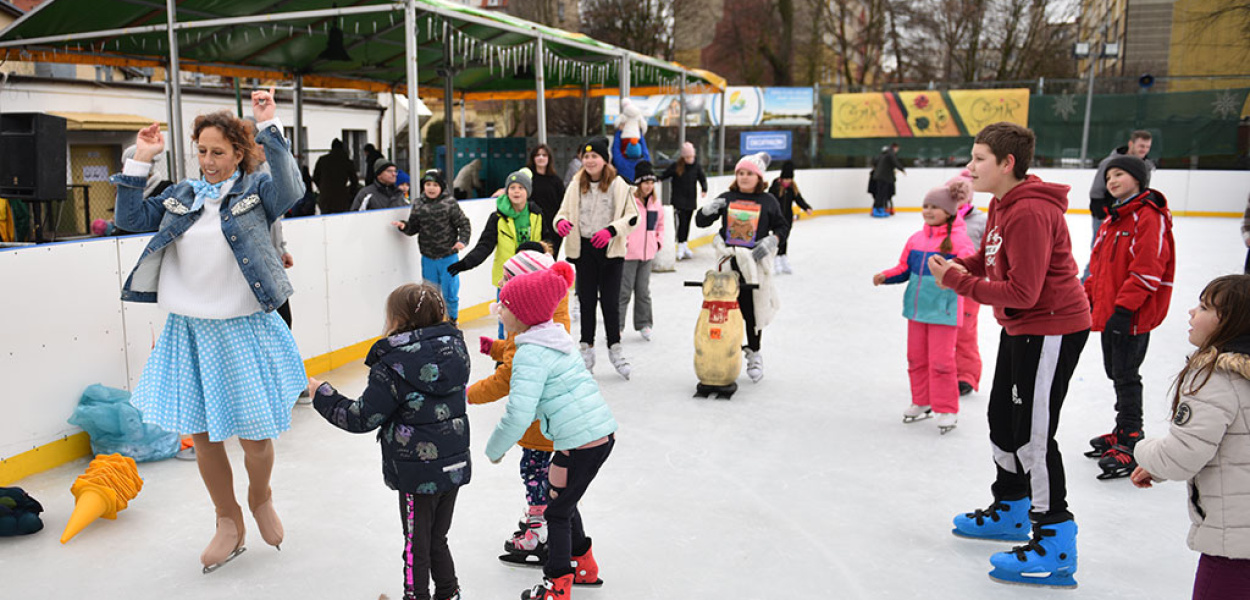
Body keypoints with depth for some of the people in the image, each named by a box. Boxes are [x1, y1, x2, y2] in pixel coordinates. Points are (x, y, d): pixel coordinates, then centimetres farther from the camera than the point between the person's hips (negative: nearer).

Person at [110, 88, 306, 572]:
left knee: (253, 435, 4)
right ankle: (229, 524, 31)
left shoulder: (256, 190, -4)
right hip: (188, 330, 5)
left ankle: (260, 499, 36)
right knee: (202, 434, 12)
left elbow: (291, 190, -24)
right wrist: (139, 162, 0)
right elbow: (130, 219, 8)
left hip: (242, 331, -4)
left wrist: (270, 128, -29)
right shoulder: (182, 195, 9)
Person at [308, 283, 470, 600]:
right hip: (456, 464, 6)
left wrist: (322, 394, 0)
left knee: (417, 544, 10)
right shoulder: (455, 349, -1)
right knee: (438, 539, 22)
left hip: (418, 471, -6)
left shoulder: (393, 366, -19)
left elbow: (362, 418, -13)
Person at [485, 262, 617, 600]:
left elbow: (519, 414, -22)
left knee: (558, 512, 9)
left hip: (579, 444, -9)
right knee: (564, 502, 26)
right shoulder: (556, 339, 13)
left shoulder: (530, 354, -16)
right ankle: (584, 568, 42)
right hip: (604, 433, 9)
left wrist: (495, 448, -7)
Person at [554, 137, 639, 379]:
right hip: (584, 250, 2)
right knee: (586, 300, 8)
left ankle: (615, 348, 15)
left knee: (610, 302, 0)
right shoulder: (576, 185, 5)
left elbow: (632, 217, -3)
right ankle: (587, 348, 20)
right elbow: (564, 211, 10)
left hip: (610, 250, -2)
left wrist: (611, 230, -19)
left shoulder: (618, 185, -3)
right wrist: (561, 221, -14)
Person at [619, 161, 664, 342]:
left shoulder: (656, 203, 10)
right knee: (624, 291, -3)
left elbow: (660, 224, 24)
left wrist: (659, 241, 13)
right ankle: (616, 326, 5)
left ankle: (643, 324, 23)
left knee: (644, 291, 13)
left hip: (648, 253, 6)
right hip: (628, 253, -6)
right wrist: (622, 243, -11)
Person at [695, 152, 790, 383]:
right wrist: (709, 209, -12)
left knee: (752, 310, 5)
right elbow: (701, 221, 9)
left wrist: (771, 241, -11)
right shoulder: (727, 198, 8)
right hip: (729, 261, 2)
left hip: (756, 263, -2)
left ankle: (754, 354, 21)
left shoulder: (768, 201, 3)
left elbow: (783, 227, 8)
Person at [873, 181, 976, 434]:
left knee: (940, 360, -3)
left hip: (943, 309, -6)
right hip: (917, 308, 6)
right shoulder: (916, 239, 9)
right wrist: (885, 276, -3)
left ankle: (947, 410, 11)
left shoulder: (959, 239, -9)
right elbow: (904, 269, 14)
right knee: (916, 358, 14)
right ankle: (922, 403, 30)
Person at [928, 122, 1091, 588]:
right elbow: (991, 261, 16)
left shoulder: (1030, 213, -25)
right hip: (1020, 328, 11)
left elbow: (1022, 292, -28)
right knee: (1003, 420, 20)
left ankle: (1056, 543, 5)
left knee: (1033, 434, -6)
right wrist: (958, 267, -4)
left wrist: (960, 282, -21)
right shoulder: (1002, 203, 8)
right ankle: (1010, 509, 39)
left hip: (1052, 329, -11)